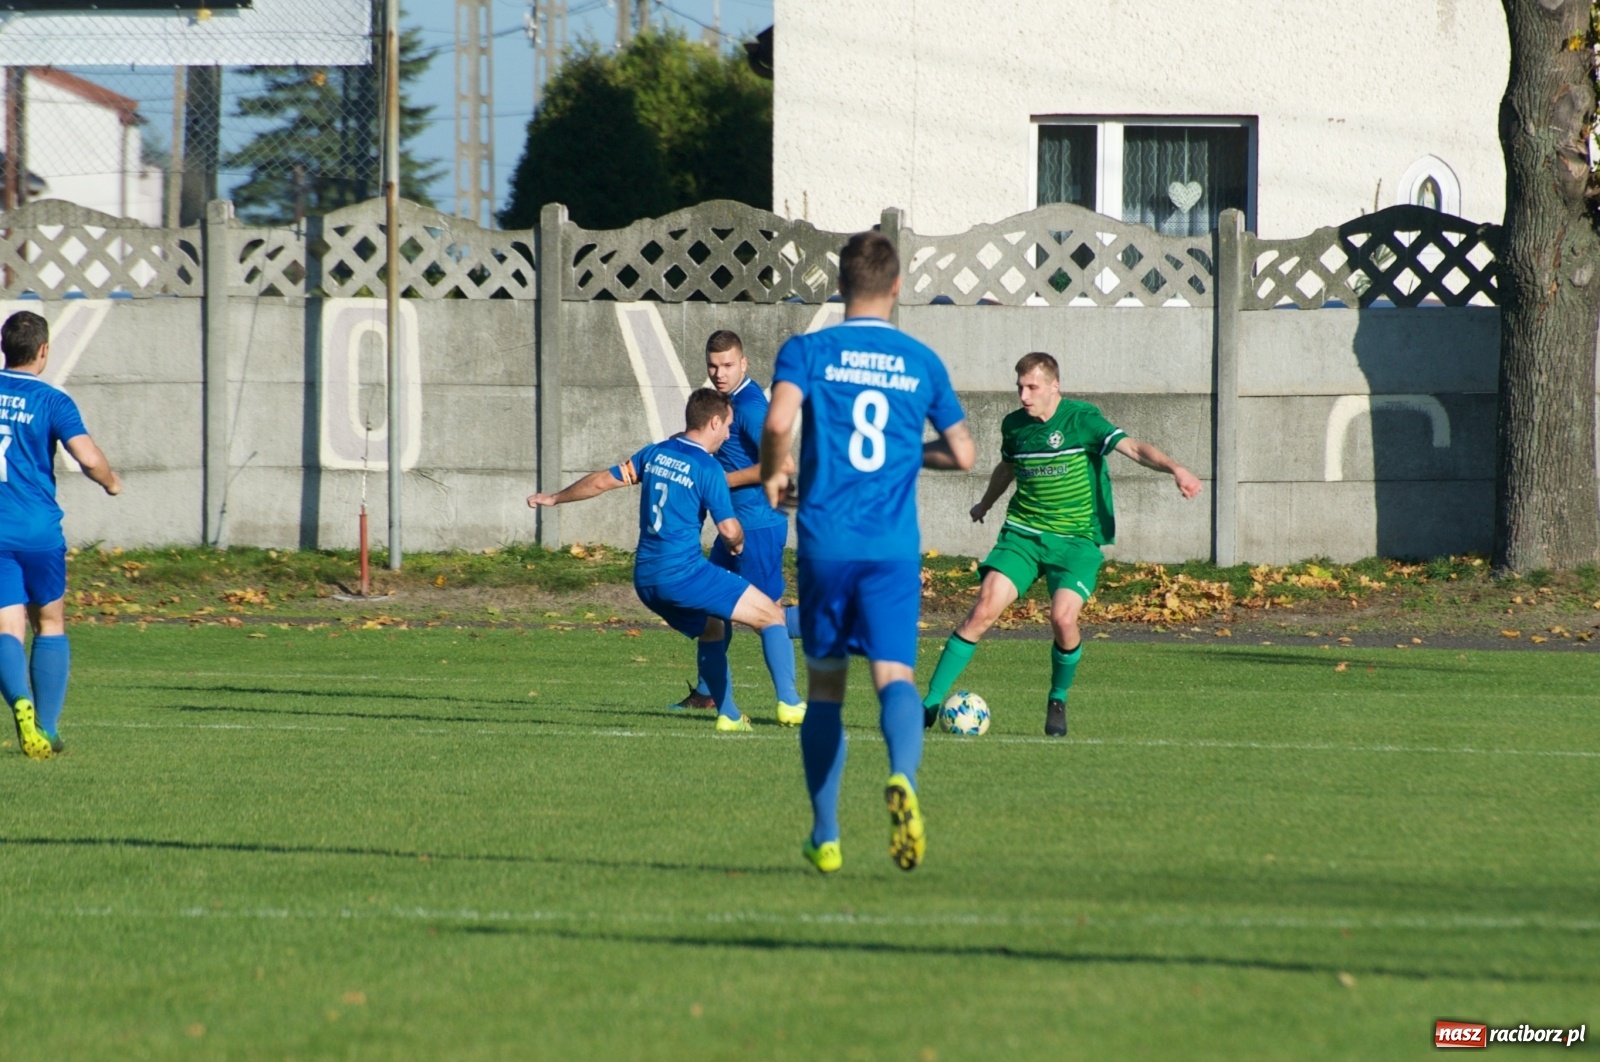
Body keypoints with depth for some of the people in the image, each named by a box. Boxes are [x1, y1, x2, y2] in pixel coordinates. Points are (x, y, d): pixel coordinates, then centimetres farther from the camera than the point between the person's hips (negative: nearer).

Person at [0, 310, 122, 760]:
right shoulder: (51, 402, -6)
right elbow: (89, 458, -16)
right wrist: (111, 482, 5)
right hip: (39, 532, -2)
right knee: (50, 624, 15)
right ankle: (46, 729, 10)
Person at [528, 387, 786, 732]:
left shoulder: (654, 454, 11)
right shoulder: (707, 468, -9)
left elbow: (602, 481, 18)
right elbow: (729, 529, -12)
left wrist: (554, 498, 33)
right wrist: (737, 545, 12)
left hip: (646, 580, 8)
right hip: (684, 572, -8)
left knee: (711, 628, 28)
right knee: (772, 615, -4)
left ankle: (728, 716, 22)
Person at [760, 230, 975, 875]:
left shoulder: (809, 352, 2)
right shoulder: (922, 363, 9)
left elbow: (779, 420, -16)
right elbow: (962, 455, 15)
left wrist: (771, 475, 3)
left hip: (825, 543, 0)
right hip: (895, 548, 0)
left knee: (824, 683, 13)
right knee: (894, 674, -10)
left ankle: (825, 839, 18)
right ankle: (902, 778, -42)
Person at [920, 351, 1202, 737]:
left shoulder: (1081, 419, -10)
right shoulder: (1014, 426, 5)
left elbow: (1132, 447, -21)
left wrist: (1174, 468, -40)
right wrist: (986, 503, 46)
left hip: (1077, 541, -3)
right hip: (1022, 534, 3)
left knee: (1063, 618, -23)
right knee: (983, 611, -14)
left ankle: (1058, 701, 6)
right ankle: (931, 703, -10)